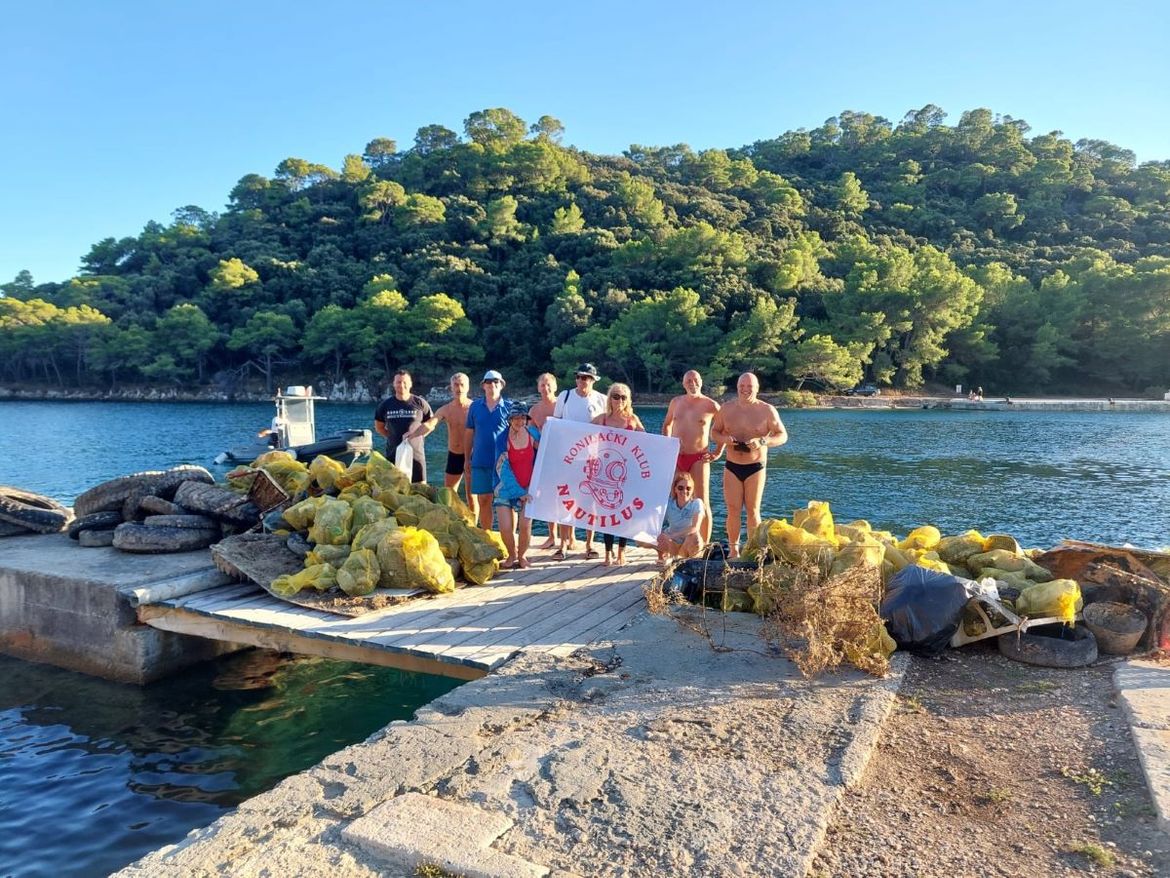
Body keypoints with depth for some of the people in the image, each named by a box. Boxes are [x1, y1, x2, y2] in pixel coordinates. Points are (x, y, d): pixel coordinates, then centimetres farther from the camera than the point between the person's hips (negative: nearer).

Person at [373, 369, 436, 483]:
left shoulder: (420, 403, -3)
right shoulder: (386, 404, 4)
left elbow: (432, 423, 7)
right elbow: (379, 427, 15)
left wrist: (416, 436, -2)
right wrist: (393, 437, 4)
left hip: (416, 454, -2)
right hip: (393, 454, 2)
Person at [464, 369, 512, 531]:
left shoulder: (509, 406, 1)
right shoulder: (475, 406, 8)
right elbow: (469, 433, 12)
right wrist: (467, 459, 11)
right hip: (480, 462, 2)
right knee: (483, 500, 7)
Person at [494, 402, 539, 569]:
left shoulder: (532, 434, 0)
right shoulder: (503, 438, -7)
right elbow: (502, 468, -8)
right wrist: (519, 492, -10)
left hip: (527, 489, 1)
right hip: (506, 488, -1)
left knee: (526, 526, -12)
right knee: (505, 528, -10)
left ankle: (522, 555, 16)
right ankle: (511, 555, 20)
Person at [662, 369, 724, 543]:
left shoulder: (711, 405, -4)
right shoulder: (676, 402, 8)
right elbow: (666, 424, 24)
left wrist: (719, 452, 0)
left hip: (699, 458, -4)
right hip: (675, 457, 4)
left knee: (702, 503, -4)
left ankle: (705, 545, 1)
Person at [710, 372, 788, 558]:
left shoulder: (767, 410, -3)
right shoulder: (727, 409, 5)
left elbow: (783, 435, -3)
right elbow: (714, 432, 13)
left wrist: (762, 441, -21)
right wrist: (724, 439, -11)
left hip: (755, 466, -2)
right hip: (732, 466, 2)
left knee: (752, 510, 3)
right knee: (733, 510, 1)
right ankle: (733, 550, 11)